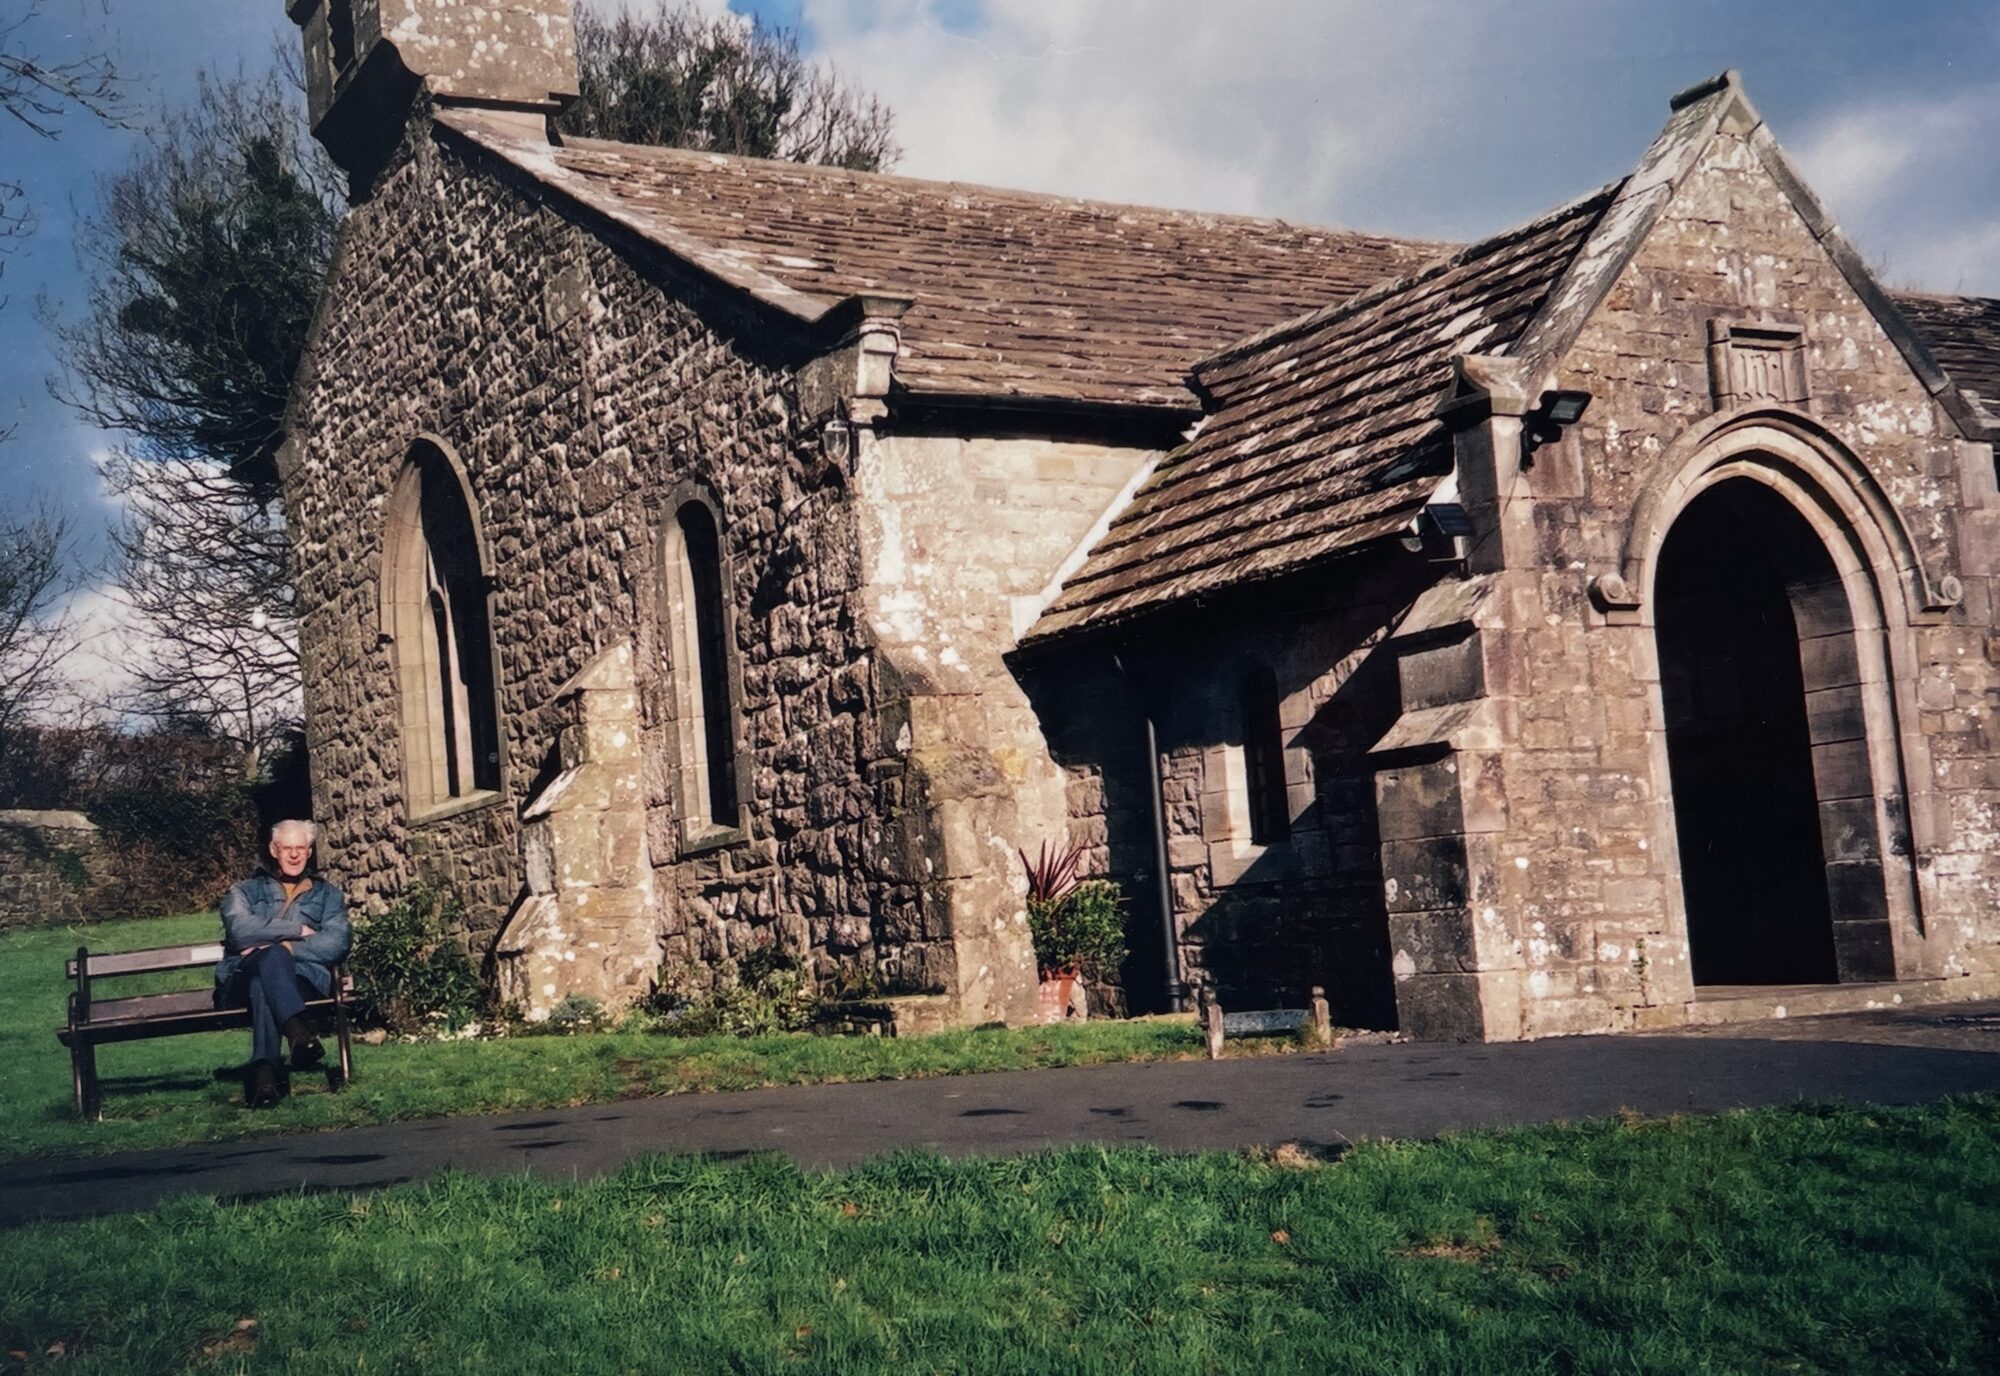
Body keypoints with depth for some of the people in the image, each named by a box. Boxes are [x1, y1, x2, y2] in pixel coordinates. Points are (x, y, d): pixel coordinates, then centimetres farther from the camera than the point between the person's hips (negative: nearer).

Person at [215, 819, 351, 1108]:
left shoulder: (327, 895, 26)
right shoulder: (245, 891, 25)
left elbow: (336, 944, 4)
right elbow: (240, 930, -2)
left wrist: (284, 948, -10)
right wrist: (298, 930, -3)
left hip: (305, 979, 0)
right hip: (243, 981, 0)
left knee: (263, 985, -39)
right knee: (270, 955, -38)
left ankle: (264, 1070, -59)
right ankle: (298, 1033, -62)